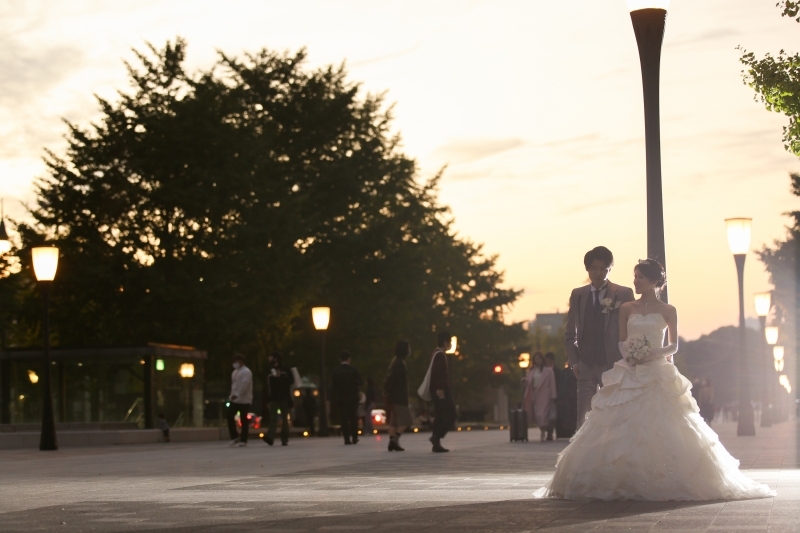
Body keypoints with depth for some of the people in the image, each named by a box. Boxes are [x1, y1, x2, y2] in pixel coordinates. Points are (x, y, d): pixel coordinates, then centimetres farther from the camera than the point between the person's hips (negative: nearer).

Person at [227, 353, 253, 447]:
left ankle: (243, 440, 4)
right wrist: (232, 395, 17)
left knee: (244, 420, -2)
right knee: (230, 416, 0)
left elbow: (244, 385, -25)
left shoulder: (246, 372, -13)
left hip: (244, 400, -8)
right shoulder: (235, 372, 17)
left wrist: (237, 395, -34)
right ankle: (235, 436, 12)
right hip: (235, 399, 8)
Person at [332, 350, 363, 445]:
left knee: (344, 419, 1)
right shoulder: (353, 369, -6)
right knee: (353, 418, 11)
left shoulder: (336, 371, 0)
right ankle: (354, 438, 11)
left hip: (341, 398, 1)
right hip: (352, 397, -1)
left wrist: (335, 397, 9)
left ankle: (347, 438, -6)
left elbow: (334, 385, 1)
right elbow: (360, 382, -2)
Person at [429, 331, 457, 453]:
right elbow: (437, 373, -22)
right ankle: (436, 437, -16)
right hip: (441, 391, -10)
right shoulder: (440, 355, -12)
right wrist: (440, 389, -27)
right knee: (451, 415, -9)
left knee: (439, 417, 8)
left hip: (437, 391, 10)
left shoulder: (437, 354, 19)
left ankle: (436, 444, 6)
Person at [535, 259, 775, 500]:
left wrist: (654, 353, -12)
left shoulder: (667, 311, 5)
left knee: (660, 430, -10)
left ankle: (662, 483, -4)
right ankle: (623, 482, -3)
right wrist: (627, 354, -9)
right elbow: (621, 342, 13)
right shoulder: (627, 309, 10)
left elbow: (674, 345, 6)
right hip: (629, 375, 2)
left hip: (657, 374, -2)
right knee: (622, 430, -6)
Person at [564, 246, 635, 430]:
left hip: (614, 365, -2)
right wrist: (574, 362, 3)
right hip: (586, 366, 3)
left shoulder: (624, 294, 1)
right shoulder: (578, 295, 10)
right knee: (583, 419, -1)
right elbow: (570, 333, 14)